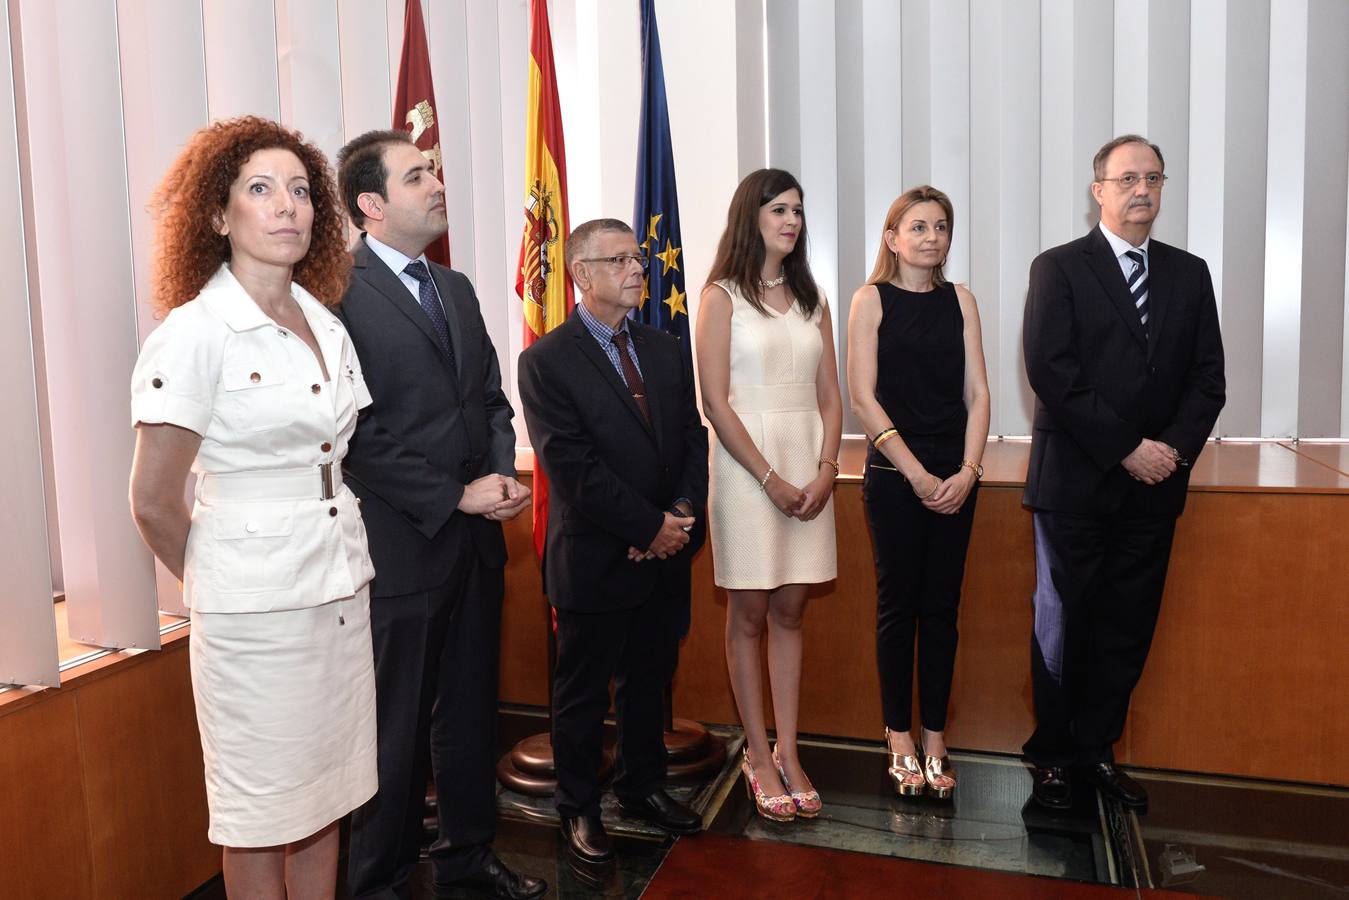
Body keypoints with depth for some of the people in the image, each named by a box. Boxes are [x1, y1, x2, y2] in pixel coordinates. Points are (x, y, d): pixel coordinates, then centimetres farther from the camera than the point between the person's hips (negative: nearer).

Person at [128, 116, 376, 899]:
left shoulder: (328, 326, 8)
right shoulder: (194, 332, -11)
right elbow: (154, 501, -10)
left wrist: (345, 562, 8)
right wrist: (217, 585, 2)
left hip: (342, 590, 6)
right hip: (255, 607, -6)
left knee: (325, 800, 16)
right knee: (263, 816, 10)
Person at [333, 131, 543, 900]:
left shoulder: (456, 287, 13)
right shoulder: (341, 292, -12)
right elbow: (356, 435, -17)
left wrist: (504, 472, -3)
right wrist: (454, 497, -15)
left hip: (478, 538, 7)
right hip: (403, 543, -7)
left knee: (472, 711, 19)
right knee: (399, 725, 9)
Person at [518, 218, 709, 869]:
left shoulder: (667, 351, 9)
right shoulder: (546, 361, -11)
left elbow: (694, 438, 6)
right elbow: (573, 468, -18)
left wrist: (683, 513, -10)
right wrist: (649, 527, -17)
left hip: (666, 555, 6)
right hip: (596, 559, -5)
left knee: (649, 679, 20)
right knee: (582, 692, 11)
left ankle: (641, 787, 40)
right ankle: (579, 810, 30)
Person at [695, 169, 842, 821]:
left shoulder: (811, 299, 13)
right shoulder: (722, 297, -2)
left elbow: (829, 396, 10)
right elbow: (716, 402, -9)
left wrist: (826, 469, -6)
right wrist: (771, 479, -13)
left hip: (809, 464, 5)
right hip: (747, 462, -4)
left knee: (789, 611, 9)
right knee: (749, 614, 5)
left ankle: (788, 752, 19)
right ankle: (759, 754, 17)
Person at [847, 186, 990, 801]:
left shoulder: (960, 300, 9)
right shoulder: (871, 299, -1)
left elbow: (977, 393, 6)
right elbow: (863, 398, -7)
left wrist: (968, 470, -8)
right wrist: (917, 474, -12)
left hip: (955, 477, 3)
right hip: (894, 473, -3)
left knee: (942, 607, 7)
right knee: (897, 604, 5)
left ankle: (935, 739, 19)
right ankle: (900, 739, 18)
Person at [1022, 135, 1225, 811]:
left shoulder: (1189, 273, 12)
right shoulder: (1058, 269, -2)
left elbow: (1208, 375, 8)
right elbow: (1051, 374, -12)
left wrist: (1175, 447, -9)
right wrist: (1127, 448, -15)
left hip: (1155, 484, 4)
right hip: (1075, 482, -4)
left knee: (1128, 627, 9)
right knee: (1062, 625, 6)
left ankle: (1096, 749, 25)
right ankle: (1052, 755, 20)